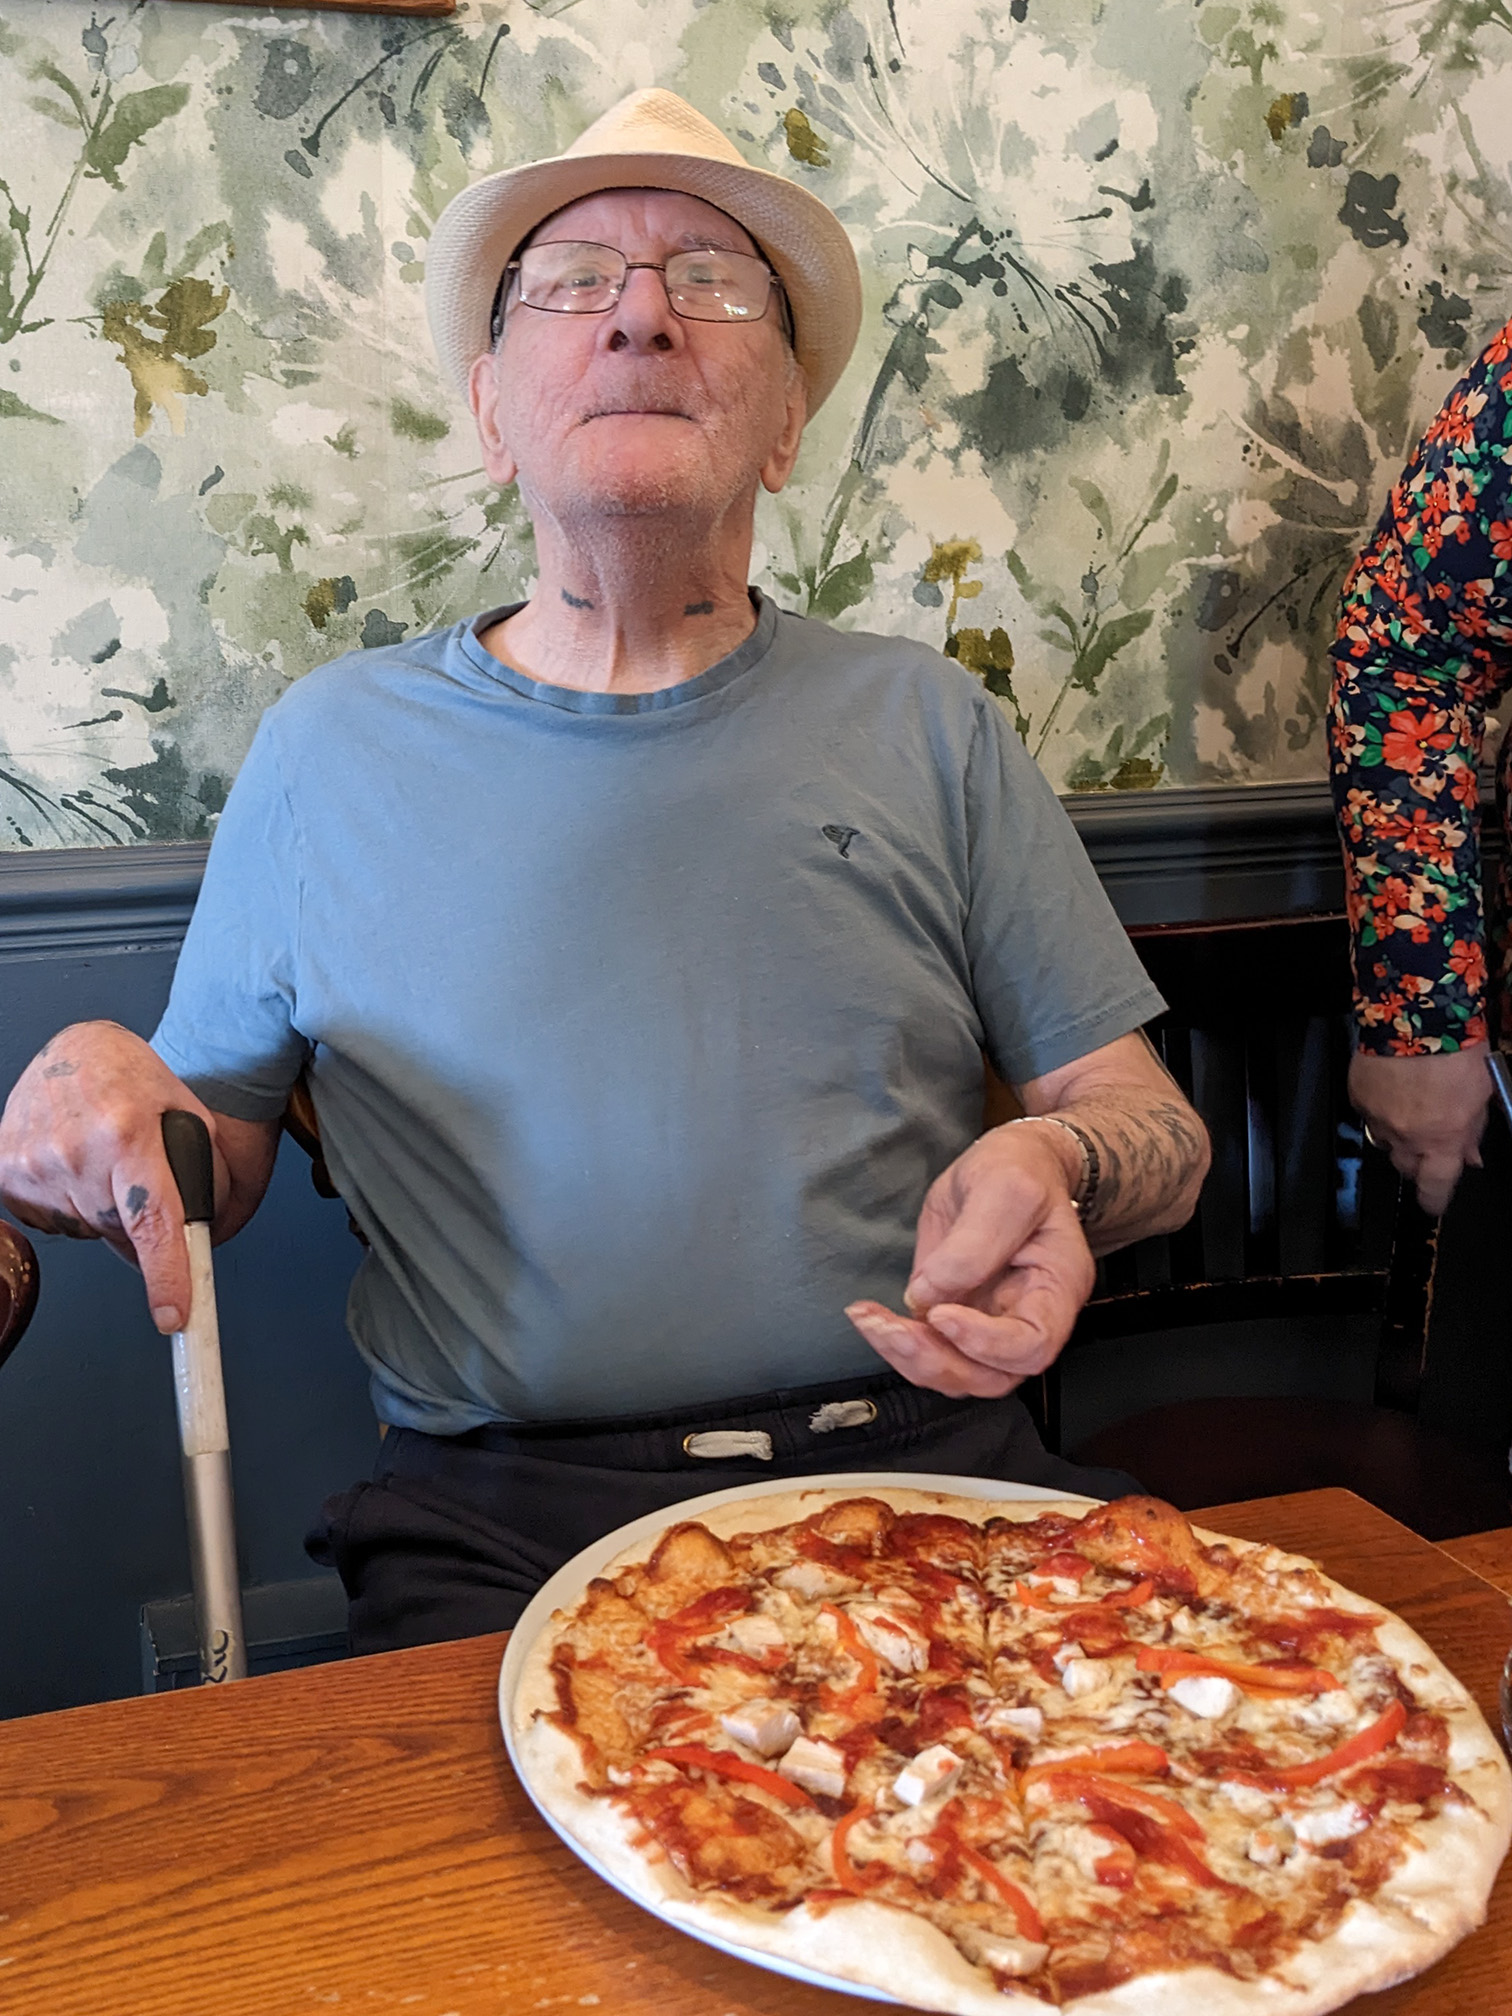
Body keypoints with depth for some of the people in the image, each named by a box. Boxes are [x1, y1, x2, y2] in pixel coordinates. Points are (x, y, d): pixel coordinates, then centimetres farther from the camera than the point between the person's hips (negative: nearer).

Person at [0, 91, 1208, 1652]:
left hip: (926, 1475, 2)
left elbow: (1153, 1124, 10)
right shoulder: (330, 746, 9)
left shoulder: (925, 723, 9)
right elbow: (212, 1164, 14)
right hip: (499, 1522, -1)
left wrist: (1058, 1162, -14)